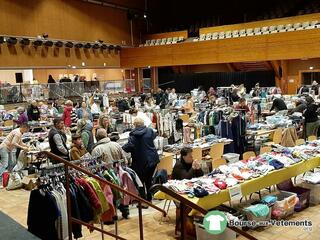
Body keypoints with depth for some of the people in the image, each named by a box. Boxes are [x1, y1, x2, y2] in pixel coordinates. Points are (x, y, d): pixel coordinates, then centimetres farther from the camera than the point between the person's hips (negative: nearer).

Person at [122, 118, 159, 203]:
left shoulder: (133, 135, -15)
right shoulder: (150, 131, 1)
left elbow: (129, 146, -25)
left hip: (141, 161, -5)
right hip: (153, 159, 5)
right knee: (149, 179, 19)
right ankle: (149, 198, 28)